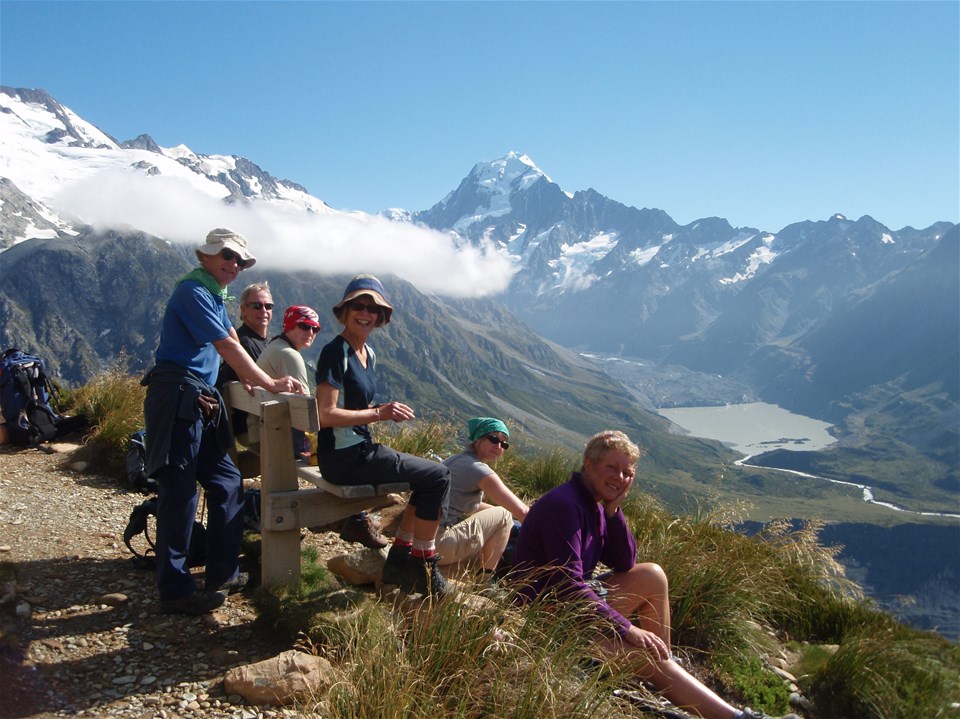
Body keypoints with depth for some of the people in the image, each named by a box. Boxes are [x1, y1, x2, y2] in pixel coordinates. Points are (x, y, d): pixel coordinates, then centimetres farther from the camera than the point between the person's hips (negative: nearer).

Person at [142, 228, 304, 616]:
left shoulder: (214, 294, 19)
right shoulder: (193, 291, -11)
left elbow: (233, 342, 20)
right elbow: (228, 347, -15)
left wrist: (251, 381, 6)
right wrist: (270, 384, -10)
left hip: (202, 400, 10)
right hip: (177, 396, -10)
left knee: (227, 484, 10)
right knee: (180, 492, -6)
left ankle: (222, 573, 20)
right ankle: (175, 590, 2)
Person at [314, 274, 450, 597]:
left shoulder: (369, 353, 13)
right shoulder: (335, 352, -15)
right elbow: (326, 415, -22)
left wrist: (384, 411, 2)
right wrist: (378, 414, -20)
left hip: (359, 449, 9)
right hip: (342, 456, -9)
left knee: (432, 474, 12)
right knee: (437, 476, -7)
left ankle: (400, 558, 16)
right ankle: (426, 569, 5)